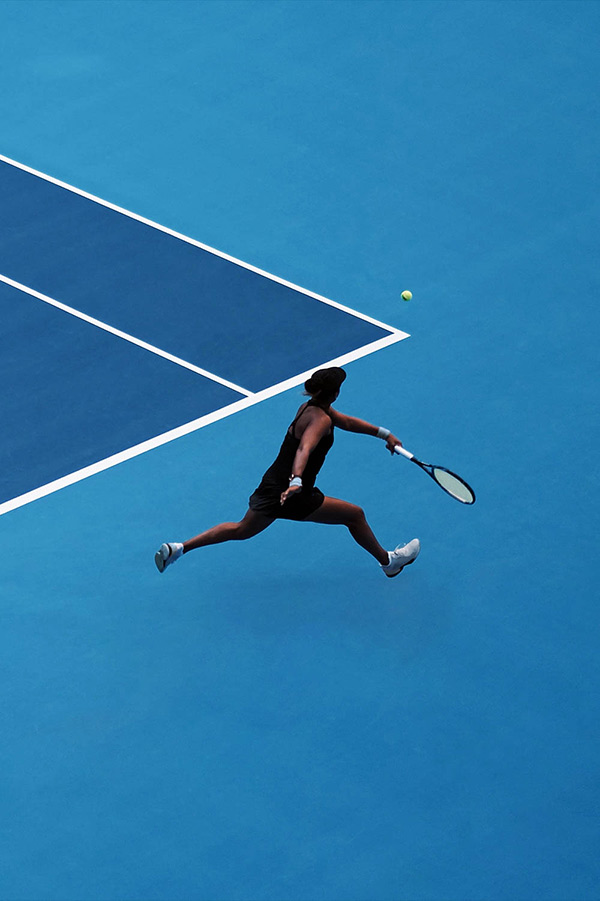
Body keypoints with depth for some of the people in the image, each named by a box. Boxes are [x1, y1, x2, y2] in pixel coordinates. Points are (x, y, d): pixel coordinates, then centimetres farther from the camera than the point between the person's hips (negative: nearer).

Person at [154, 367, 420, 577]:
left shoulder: (309, 407, 7)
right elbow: (304, 449, -41)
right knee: (355, 514, 7)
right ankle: (388, 561, 25)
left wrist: (384, 434, 26)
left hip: (272, 484, 9)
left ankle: (178, 548, 18)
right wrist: (296, 481, -57)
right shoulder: (321, 419, -22)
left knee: (242, 530, 24)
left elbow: (348, 422, 22)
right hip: (295, 496, -9)